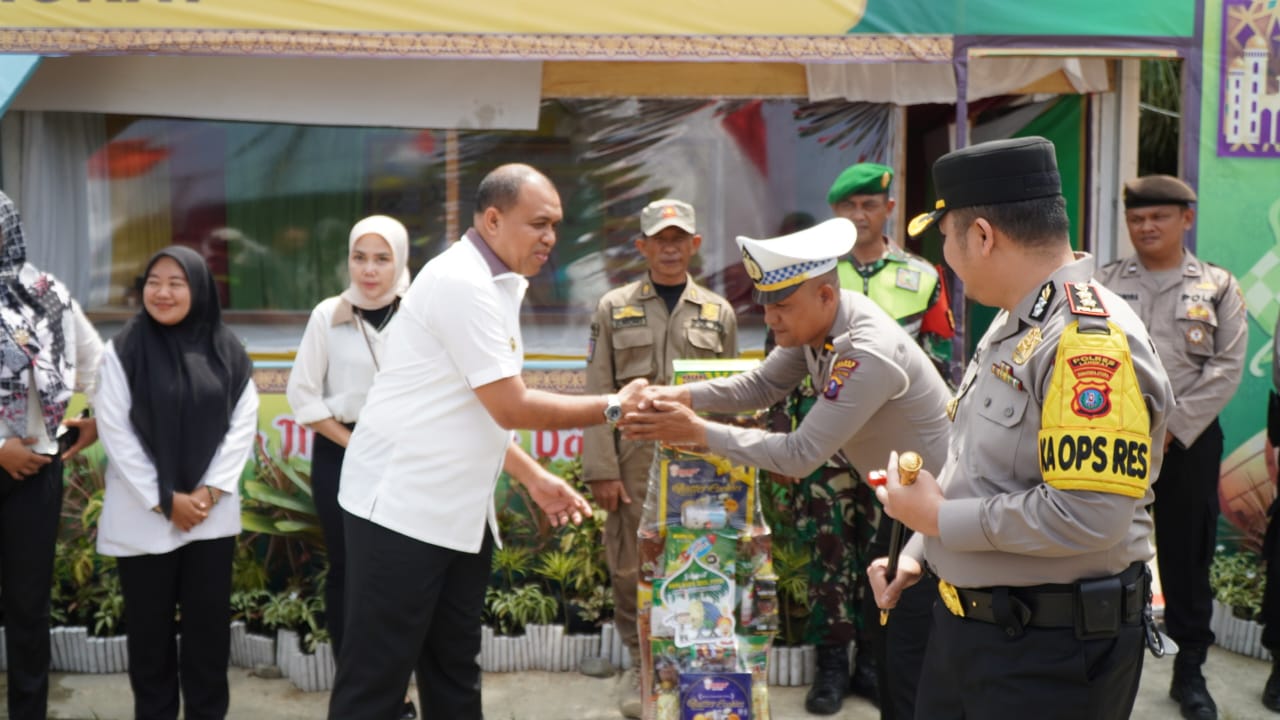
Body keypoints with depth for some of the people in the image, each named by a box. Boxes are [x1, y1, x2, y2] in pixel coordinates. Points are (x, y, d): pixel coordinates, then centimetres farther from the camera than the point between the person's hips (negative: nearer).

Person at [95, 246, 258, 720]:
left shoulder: (226, 350, 2)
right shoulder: (124, 351, -5)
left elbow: (242, 424, 2)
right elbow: (116, 433, -7)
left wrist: (211, 490, -8)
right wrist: (164, 500, -11)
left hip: (213, 514, 2)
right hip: (142, 516, -2)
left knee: (208, 622, 7)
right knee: (150, 625, 7)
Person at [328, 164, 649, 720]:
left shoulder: (494, 287, 12)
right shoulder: (461, 281, -17)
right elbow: (511, 408, -18)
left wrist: (535, 478, 12)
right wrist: (613, 407, -9)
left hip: (460, 513, 10)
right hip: (403, 508, -9)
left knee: (453, 673, 15)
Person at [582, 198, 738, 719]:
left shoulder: (719, 313, 9)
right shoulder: (615, 308, 6)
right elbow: (599, 395, 1)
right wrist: (602, 470, -6)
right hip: (635, 463, 0)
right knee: (631, 567, 5)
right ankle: (640, 665, 21)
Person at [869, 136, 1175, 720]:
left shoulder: (1089, 340, -22)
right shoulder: (1012, 325, 9)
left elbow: (1088, 516, -31)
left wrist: (940, 517, -20)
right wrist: (918, 552, 13)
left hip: (1054, 648, -9)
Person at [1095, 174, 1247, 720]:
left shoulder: (1218, 287, 4)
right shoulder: (1103, 283, 6)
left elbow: (1227, 368, -3)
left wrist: (1171, 427, -11)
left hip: (1188, 440, 0)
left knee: (1186, 557, 7)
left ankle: (1189, 671, 21)